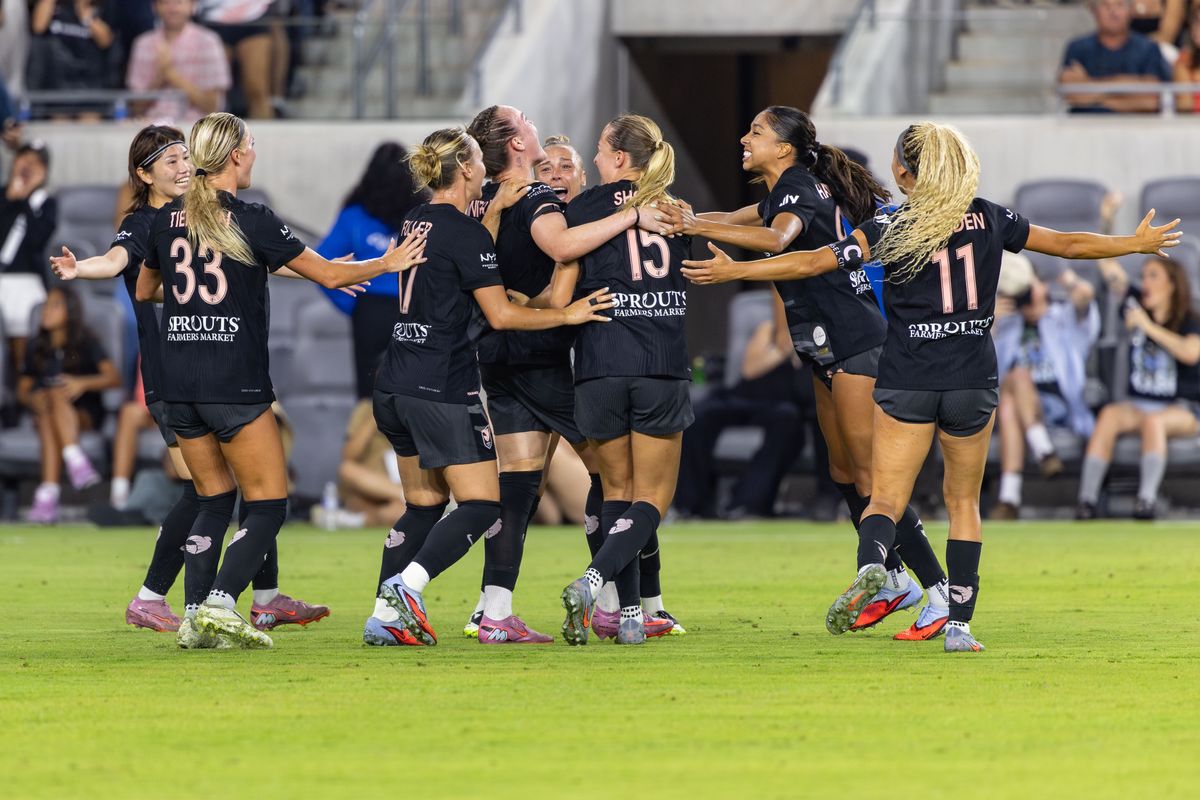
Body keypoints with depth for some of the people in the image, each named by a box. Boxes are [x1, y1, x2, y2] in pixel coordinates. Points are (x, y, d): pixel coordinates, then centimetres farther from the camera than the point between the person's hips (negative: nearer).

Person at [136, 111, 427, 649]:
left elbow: (144, 291, 21)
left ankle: (194, 620, 6)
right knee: (267, 507, 2)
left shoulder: (167, 218, 6)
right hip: (235, 383, -6)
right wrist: (387, 264, 13)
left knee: (214, 500, 16)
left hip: (178, 383, 6)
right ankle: (220, 605, -15)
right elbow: (329, 275, -3)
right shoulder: (252, 222, -9)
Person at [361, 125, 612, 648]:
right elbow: (500, 315, -13)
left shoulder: (415, 223, 12)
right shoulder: (466, 234, -12)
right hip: (443, 390, -8)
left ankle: (385, 616, 6)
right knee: (482, 506, -4)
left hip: (396, 388, 8)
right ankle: (406, 586, -21)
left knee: (423, 506, 14)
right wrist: (568, 315, -4)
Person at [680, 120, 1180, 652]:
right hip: (973, 381, 2)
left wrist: (734, 271, -2)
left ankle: (871, 564, -35)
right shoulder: (990, 220, 4)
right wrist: (1138, 244, 29)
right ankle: (959, 624, 10)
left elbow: (812, 263, -9)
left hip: (907, 383, -2)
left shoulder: (892, 228, -4)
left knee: (885, 499, -3)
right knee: (963, 500, 14)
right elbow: (1067, 245, 14)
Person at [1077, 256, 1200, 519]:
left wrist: (1148, 326, -23)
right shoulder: (1138, 305, 8)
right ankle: (1087, 499, -37)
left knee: (1154, 420, -36)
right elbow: (1110, 270, 5)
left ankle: (1147, 498, -46)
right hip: (1137, 405, 4)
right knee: (1109, 415, -27)